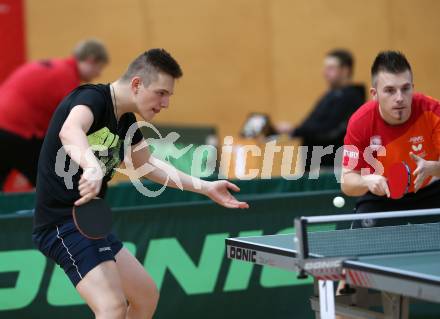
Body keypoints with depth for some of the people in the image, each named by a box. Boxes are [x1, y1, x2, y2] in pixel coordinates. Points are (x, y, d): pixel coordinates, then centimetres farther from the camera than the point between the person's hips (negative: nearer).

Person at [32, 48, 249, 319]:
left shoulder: (126, 121, 10)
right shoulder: (92, 98, -18)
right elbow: (69, 132, -41)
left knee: (147, 296, 17)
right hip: (62, 222, -10)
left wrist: (205, 187, 19)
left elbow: (146, 164, 27)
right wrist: (92, 167, -61)